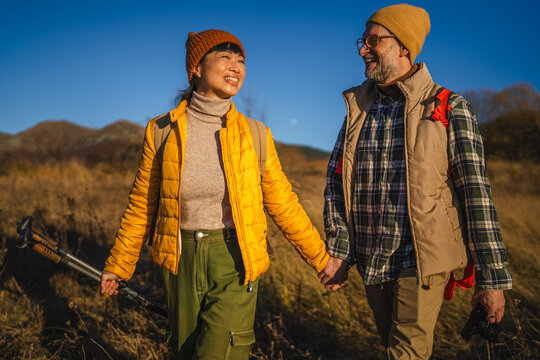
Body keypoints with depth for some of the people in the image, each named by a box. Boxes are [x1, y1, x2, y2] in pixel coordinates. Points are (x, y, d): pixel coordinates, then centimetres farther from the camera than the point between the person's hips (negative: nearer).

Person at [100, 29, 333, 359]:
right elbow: (142, 205, 6)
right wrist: (118, 265, 12)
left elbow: (283, 205, 3)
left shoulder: (255, 134, -4)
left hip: (235, 262, -1)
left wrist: (323, 260, 5)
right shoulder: (162, 131, -3)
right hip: (181, 261, 2)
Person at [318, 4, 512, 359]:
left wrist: (493, 276, -9)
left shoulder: (449, 108, -7)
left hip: (422, 261, -4)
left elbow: (476, 192, -9)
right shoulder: (357, 108, 6)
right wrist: (338, 250, -3)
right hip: (371, 262, 5)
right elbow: (336, 181, 5)